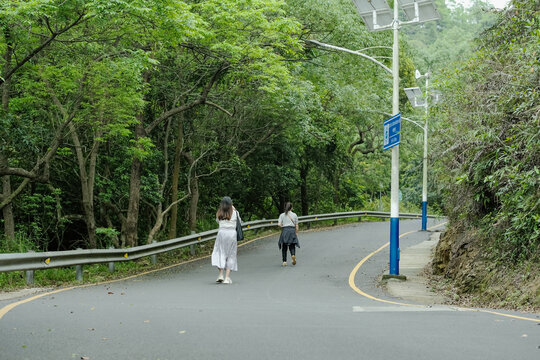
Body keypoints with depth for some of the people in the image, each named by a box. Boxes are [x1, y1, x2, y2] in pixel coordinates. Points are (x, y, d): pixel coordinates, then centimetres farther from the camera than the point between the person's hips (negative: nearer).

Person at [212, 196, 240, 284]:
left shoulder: (219, 213, 3)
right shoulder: (234, 212, 0)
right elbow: (239, 221, 14)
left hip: (222, 232, 1)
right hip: (232, 233, -1)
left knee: (220, 253, 9)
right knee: (230, 255, 6)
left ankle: (221, 274, -5)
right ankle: (227, 277, 2)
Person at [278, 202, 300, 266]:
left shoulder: (282, 215, 4)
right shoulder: (294, 215, 7)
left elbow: (279, 224, -6)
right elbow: (296, 226, 6)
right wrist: (296, 233, 14)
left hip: (284, 231, 0)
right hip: (292, 230, 0)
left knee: (284, 247, 7)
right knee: (292, 246, 8)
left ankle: (284, 262, 4)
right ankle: (293, 255, -22)